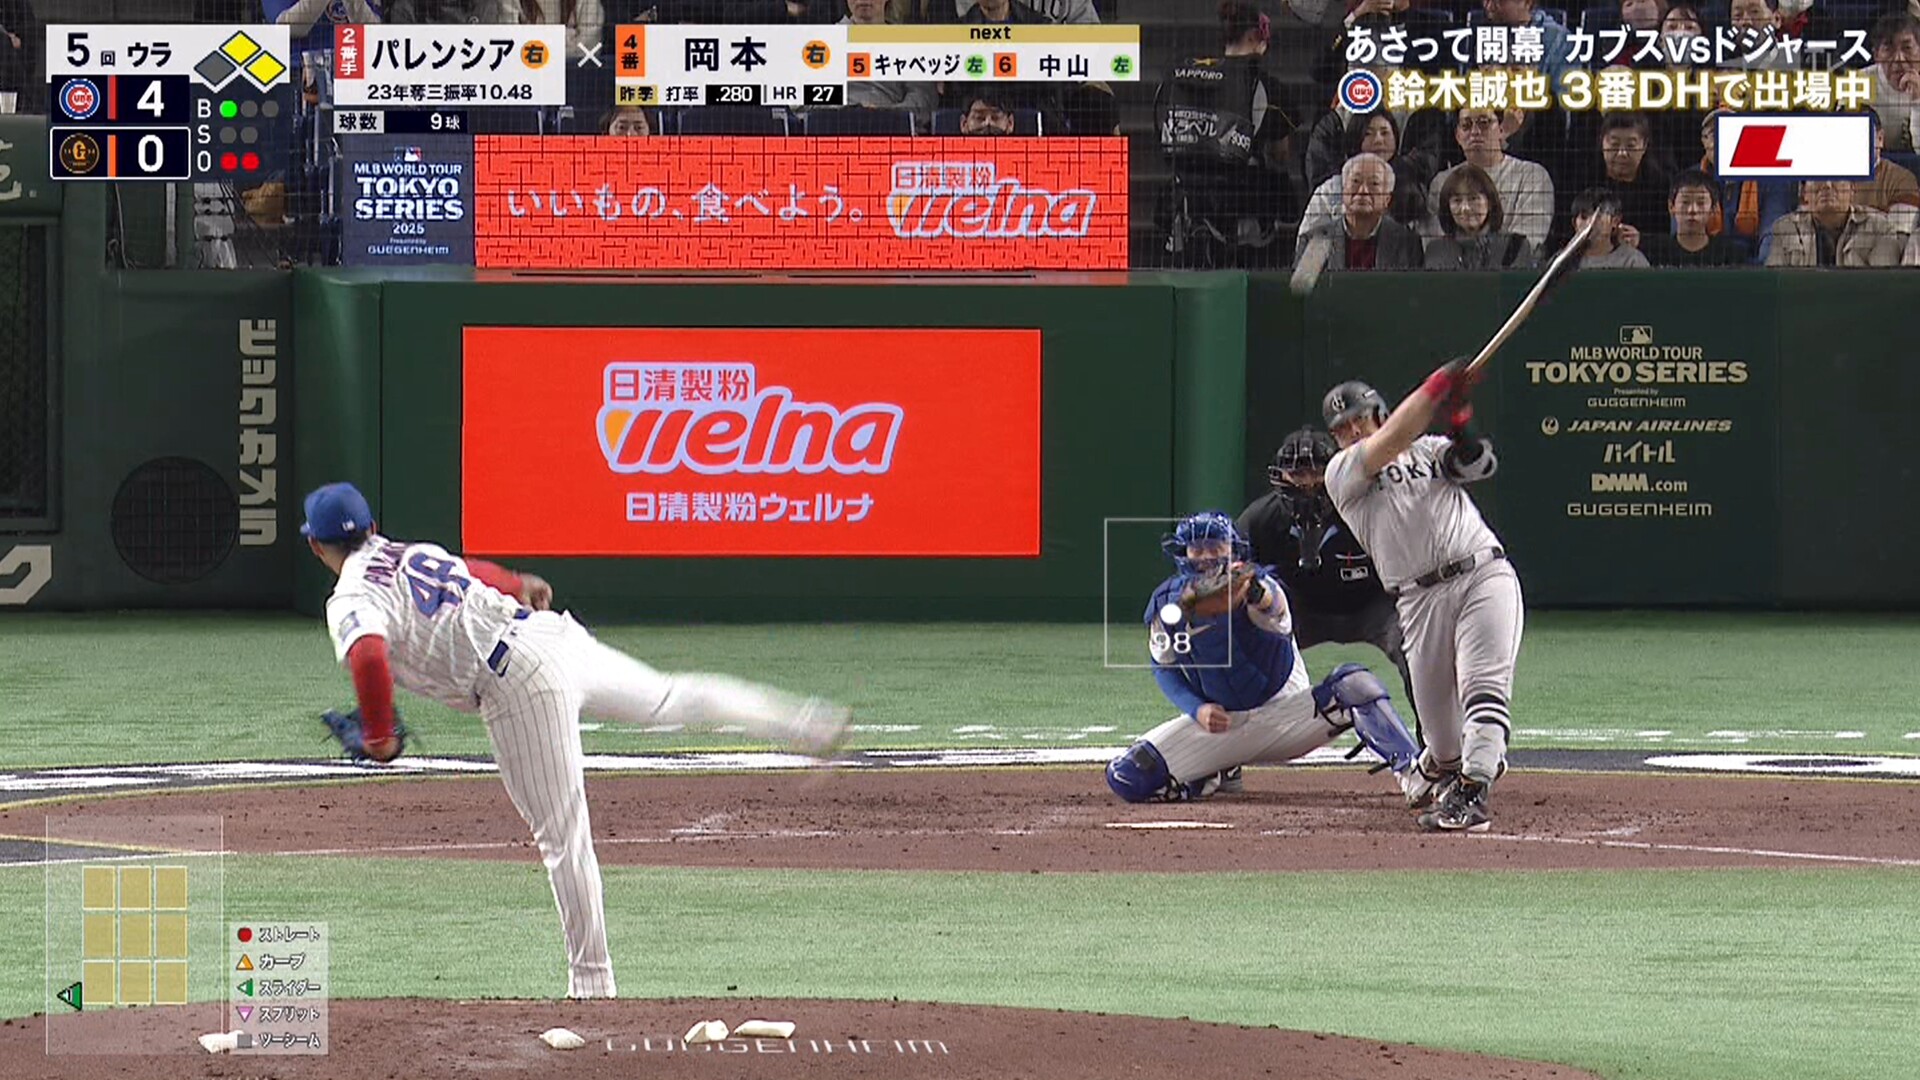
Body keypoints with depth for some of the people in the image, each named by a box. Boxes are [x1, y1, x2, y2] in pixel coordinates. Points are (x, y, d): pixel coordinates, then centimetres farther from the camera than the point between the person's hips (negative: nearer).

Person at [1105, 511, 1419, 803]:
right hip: (1218, 723, 3)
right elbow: (1164, 669, 8)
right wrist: (1197, 710, -12)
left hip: (1282, 714, -3)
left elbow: (1278, 622, -41)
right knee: (1126, 778, -17)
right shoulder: (1167, 602, -5)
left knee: (1353, 684, -31)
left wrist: (1254, 594, -67)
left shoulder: (1261, 585, -16)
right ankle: (1217, 776, 10)